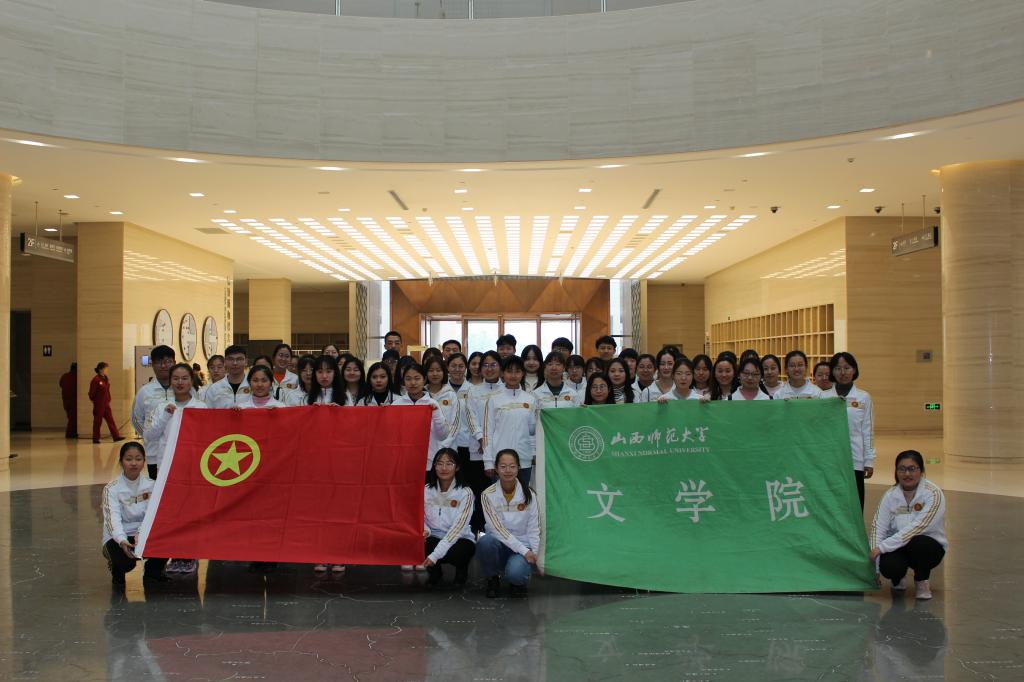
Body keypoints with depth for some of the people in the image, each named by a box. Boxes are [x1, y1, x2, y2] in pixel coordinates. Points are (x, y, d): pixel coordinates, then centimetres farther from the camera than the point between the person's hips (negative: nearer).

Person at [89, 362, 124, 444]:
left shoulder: (105, 378, 10)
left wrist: (108, 400, 12)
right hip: (99, 404, -7)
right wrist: (94, 401, -5)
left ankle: (116, 437, 0)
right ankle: (95, 439, 13)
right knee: (97, 421, 3)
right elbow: (92, 393, -11)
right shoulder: (96, 380, -14)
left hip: (106, 403, 7)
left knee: (111, 420, 2)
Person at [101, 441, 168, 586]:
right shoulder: (111, 489, -11)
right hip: (118, 538, -3)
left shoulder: (151, 485, -2)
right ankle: (117, 570, 7)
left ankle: (152, 571, 6)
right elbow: (113, 518, -25)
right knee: (125, 561, -34)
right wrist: (122, 541, -44)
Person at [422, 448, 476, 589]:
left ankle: (462, 571, 6)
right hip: (435, 538, 2)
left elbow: (457, 527, -21)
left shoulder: (465, 493, -14)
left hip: (460, 540, -2)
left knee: (455, 552, -36)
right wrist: (425, 531, -20)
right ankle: (434, 572, 6)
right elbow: (422, 518, 6)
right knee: (420, 544, -30)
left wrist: (435, 555, -29)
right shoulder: (426, 490, -3)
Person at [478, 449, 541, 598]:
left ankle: (517, 582, 8)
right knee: (485, 541, -34)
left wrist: (533, 555, -14)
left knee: (515, 572, -32)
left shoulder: (528, 494, -3)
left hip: (524, 547, -1)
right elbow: (497, 528, -14)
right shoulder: (488, 494, -7)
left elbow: (533, 529, -1)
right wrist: (524, 551, -20)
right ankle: (492, 579, -3)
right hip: (499, 544, 1)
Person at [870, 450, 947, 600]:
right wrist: (875, 569, -18)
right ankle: (897, 578, 10)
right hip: (898, 546, 2)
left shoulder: (933, 493, -16)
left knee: (917, 543, -36)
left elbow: (918, 527, -26)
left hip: (929, 546, -2)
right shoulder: (890, 495, -5)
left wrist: (882, 547, -28)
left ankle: (922, 581, -4)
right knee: (888, 567, -31)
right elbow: (878, 527, -10)